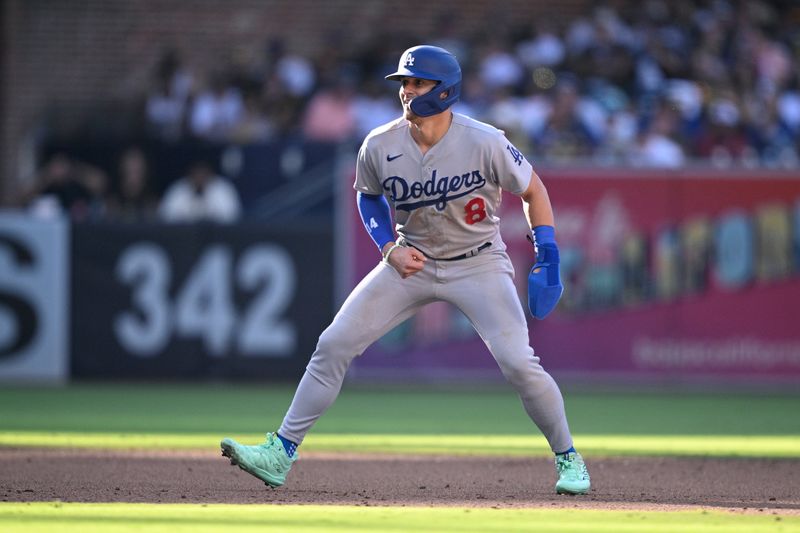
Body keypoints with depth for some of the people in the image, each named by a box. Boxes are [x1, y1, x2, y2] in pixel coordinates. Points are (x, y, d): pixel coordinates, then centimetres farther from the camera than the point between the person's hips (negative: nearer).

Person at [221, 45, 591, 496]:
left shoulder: (484, 143, -21)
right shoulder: (380, 146, -12)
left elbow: (533, 191, -5)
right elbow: (368, 195, 10)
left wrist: (548, 259, -11)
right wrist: (389, 248, -5)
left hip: (478, 264, -3)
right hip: (411, 263, 3)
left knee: (518, 362, -18)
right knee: (333, 345, -7)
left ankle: (569, 458, 4)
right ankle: (281, 454, 0)